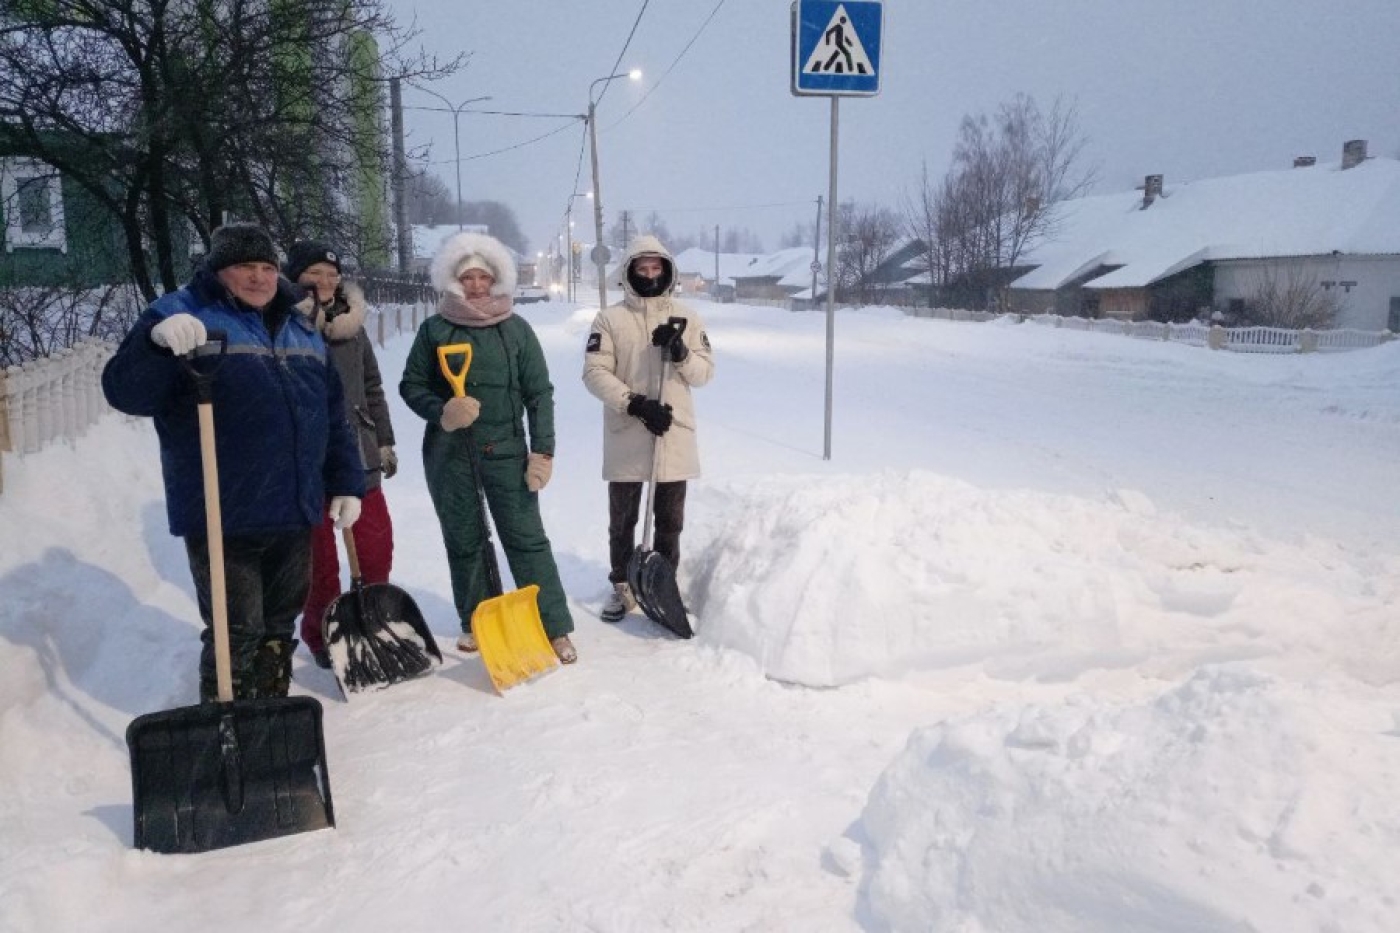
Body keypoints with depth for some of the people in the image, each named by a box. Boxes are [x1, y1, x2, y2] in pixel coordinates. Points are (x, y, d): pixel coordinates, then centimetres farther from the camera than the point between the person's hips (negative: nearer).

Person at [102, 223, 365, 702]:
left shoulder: (300, 327, 14)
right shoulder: (181, 316, -4)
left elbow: (333, 415, 17)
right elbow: (125, 393, -16)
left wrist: (346, 483, 12)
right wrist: (157, 341, -34)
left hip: (294, 512, 6)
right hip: (221, 516, -6)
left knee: (279, 626, 17)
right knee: (237, 635, -3)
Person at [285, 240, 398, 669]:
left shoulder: (353, 325, 10)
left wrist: (384, 441, 17)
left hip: (357, 455, 5)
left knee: (378, 546, 9)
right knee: (318, 554, 4)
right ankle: (320, 632, 22)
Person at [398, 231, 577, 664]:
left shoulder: (517, 329, 1)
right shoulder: (434, 330, 2)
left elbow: (540, 393, 0)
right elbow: (411, 385, 5)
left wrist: (542, 451, -7)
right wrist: (441, 410, -15)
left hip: (505, 450, -1)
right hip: (448, 453, 2)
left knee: (527, 539, -3)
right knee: (463, 541, 11)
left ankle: (555, 628, 1)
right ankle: (476, 621, 27)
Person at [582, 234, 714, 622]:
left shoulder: (686, 317, 5)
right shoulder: (610, 318, -1)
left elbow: (705, 371, 3)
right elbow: (595, 373, -8)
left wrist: (681, 353, -17)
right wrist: (637, 404, -17)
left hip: (675, 435, 2)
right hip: (626, 437, -1)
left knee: (670, 521, 11)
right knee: (622, 519, 10)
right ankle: (622, 586, 25)